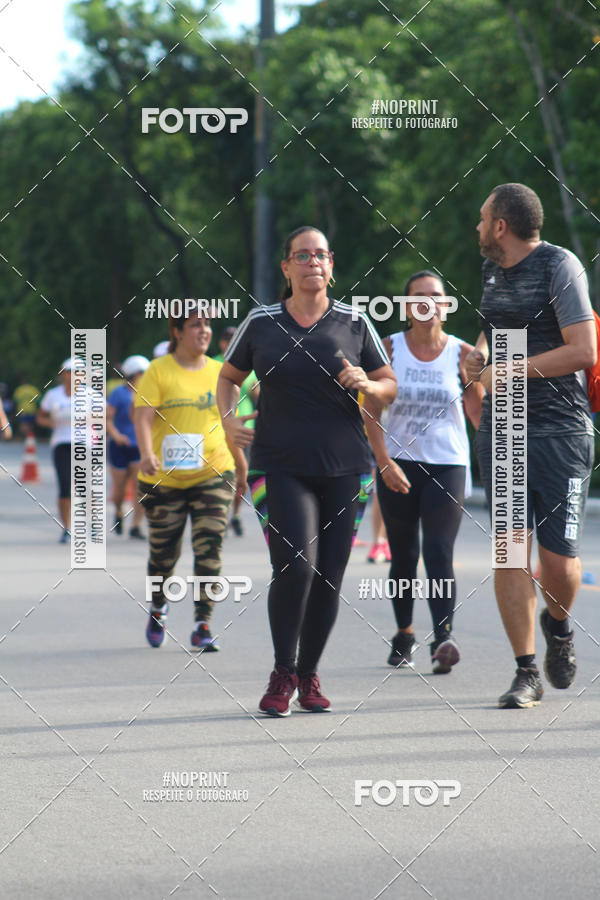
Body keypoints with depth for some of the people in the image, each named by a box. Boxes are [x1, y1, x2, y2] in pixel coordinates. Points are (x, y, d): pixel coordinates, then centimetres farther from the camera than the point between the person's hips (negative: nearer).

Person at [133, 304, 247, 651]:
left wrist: (241, 467, 23)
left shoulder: (219, 372, 8)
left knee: (210, 550, -12)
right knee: (164, 552, 9)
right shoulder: (159, 371, -3)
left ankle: (203, 626, -9)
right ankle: (158, 608, 38)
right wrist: (147, 454, -30)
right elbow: (143, 417, -13)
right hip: (164, 480, -2)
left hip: (213, 475, 2)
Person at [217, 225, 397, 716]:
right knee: (295, 566, -18)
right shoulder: (260, 323, 5)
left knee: (329, 578, 2)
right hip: (281, 466, -2)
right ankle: (283, 674, -2)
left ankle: (309, 675, 19)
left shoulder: (355, 323, 6)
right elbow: (229, 376, 18)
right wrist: (229, 418, 0)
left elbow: (390, 387, 12)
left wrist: (366, 384, -10)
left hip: (343, 467, 2)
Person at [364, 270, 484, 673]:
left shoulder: (462, 353, 1)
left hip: (448, 464, -1)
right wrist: (385, 462, -11)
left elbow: (479, 414, 1)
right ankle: (404, 633, 28)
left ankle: (443, 639, -25)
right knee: (403, 556, 11)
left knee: (439, 553, -15)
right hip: (398, 465, 1)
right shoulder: (389, 348, 1)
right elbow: (371, 409, -2)